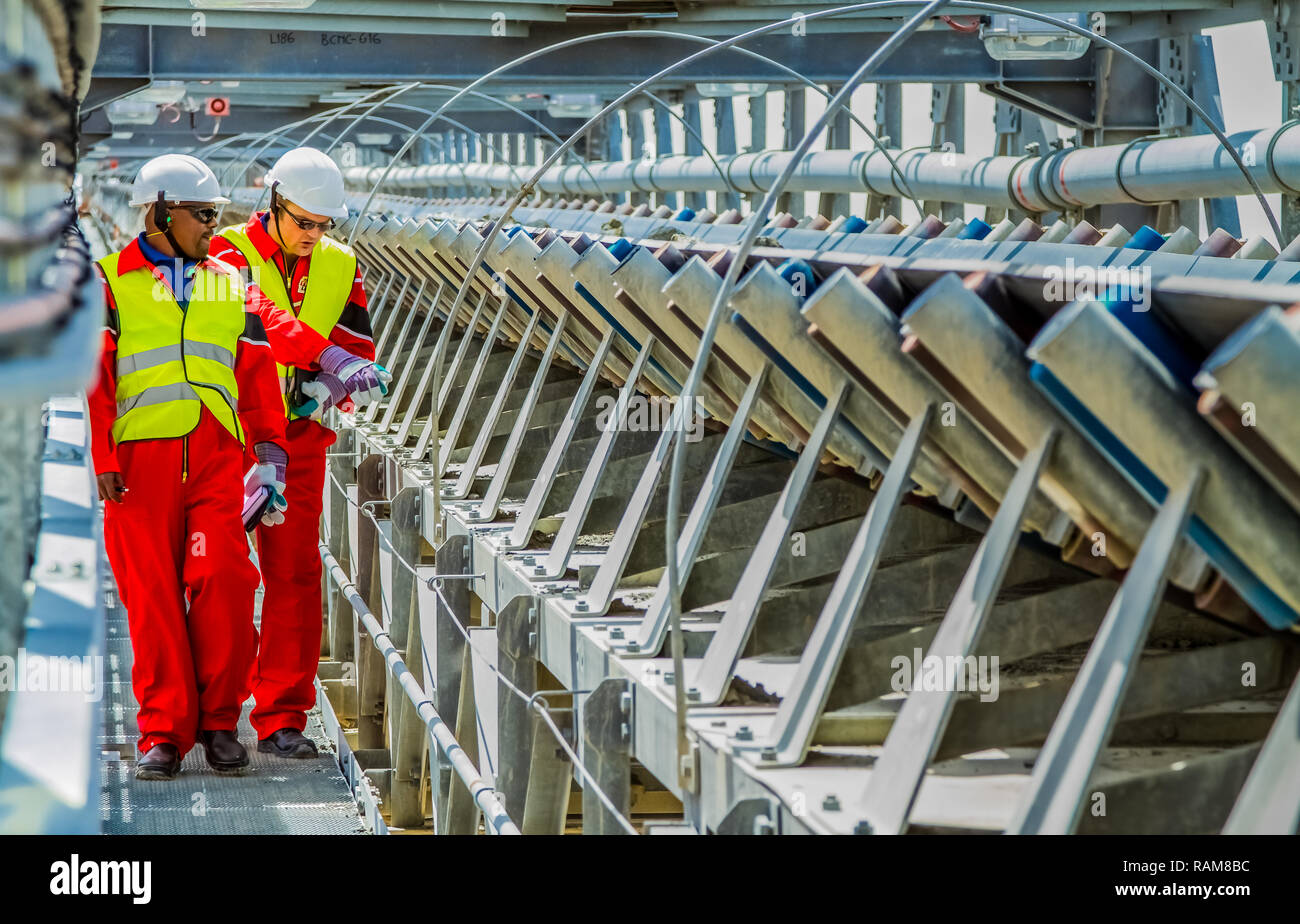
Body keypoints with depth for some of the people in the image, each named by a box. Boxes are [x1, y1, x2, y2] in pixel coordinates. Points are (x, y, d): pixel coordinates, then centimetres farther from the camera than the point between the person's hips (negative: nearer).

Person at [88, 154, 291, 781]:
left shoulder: (230, 286, 18)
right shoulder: (110, 283, 8)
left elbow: (257, 377, 18)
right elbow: (90, 377, 3)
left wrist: (270, 458, 11)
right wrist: (99, 459, -6)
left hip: (217, 458, 2)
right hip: (140, 457, -2)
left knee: (222, 580, -12)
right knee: (152, 594, -2)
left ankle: (218, 721, 1)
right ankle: (164, 731, 6)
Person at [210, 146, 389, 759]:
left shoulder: (341, 267, 8)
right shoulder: (229, 254, -5)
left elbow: (357, 347, 4)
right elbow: (257, 317, -23)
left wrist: (328, 386, -18)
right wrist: (329, 357, -35)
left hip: (297, 438, 3)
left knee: (295, 575, -3)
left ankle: (281, 719, 2)